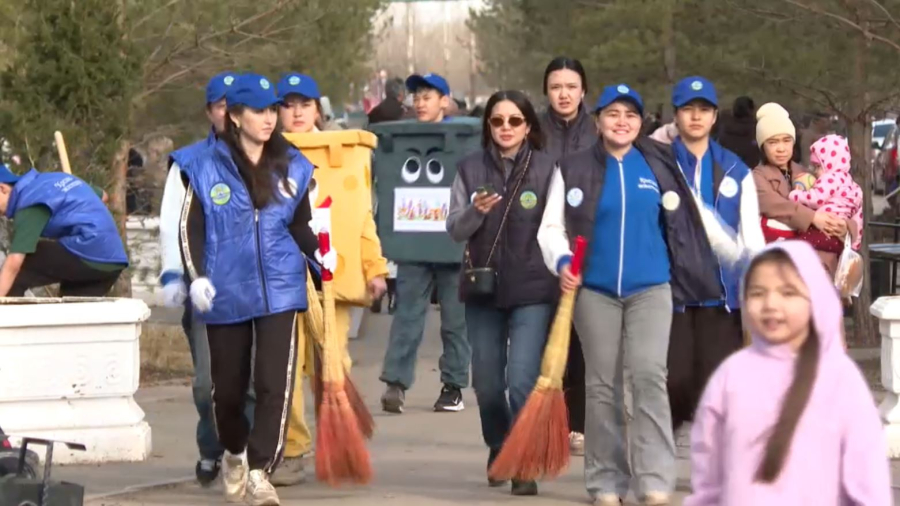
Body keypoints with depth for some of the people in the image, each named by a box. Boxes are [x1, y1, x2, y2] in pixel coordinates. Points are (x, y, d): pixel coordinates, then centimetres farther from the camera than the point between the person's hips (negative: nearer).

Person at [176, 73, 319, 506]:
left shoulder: (293, 167, 8)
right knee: (228, 384, 10)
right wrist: (197, 276, -6)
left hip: (279, 291, 1)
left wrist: (322, 257, 6)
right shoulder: (206, 168, 1)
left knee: (274, 382, -12)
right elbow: (191, 227, 4)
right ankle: (233, 454, 36)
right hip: (226, 293, -1)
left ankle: (260, 470, -10)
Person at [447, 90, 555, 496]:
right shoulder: (471, 169, 4)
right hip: (482, 289, 3)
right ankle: (498, 450, 35)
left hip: (533, 291, -3)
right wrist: (474, 211, -16)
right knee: (486, 383, 12)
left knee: (523, 382, -13)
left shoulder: (547, 168, -2)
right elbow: (454, 229, 3)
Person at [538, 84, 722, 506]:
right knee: (601, 384, 5)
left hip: (650, 288, -1)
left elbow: (685, 222, 19)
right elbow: (551, 227, 4)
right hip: (594, 290, 1)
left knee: (649, 376, -13)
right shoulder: (574, 169, 4)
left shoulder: (659, 165, 6)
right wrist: (561, 261, -11)